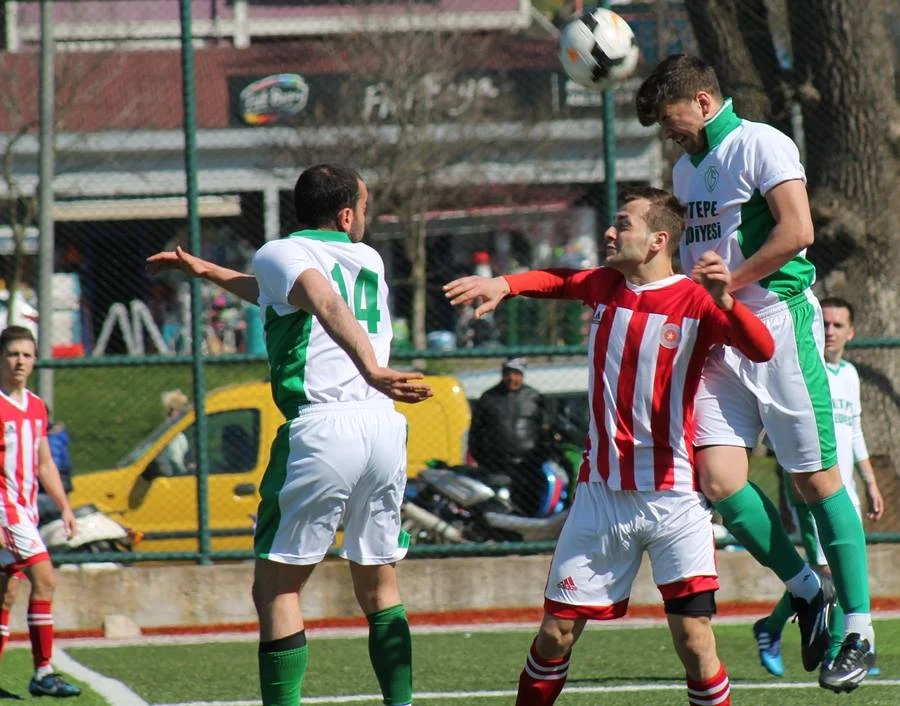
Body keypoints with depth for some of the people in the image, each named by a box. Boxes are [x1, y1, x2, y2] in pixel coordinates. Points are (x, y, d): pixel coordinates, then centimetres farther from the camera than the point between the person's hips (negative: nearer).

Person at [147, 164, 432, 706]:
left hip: (322, 428, -5)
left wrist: (373, 371, -32)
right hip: (384, 424, 5)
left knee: (277, 588, 0)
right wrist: (208, 271, 45)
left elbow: (326, 302, -19)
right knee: (379, 585, 16)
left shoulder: (281, 252, 3)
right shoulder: (369, 260, 21)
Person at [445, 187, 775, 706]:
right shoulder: (604, 286, 7)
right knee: (555, 637, 4)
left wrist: (725, 300, -40)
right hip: (602, 493, 5)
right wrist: (503, 284, 11)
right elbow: (558, 281, 29)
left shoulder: (695, 301, -8)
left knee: (695, 642, -13)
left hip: (673, 499, -5)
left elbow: (762, 349, -23)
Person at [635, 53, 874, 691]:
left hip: (779, 321, -7)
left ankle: (859, 630, 1)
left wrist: (726, 284, -12)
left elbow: (797, 232, -17)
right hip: (718, 339, 7)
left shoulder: (759, 144, -7)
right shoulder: (687, 169, 20)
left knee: (816, 477, -4)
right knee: (719, 480, -7)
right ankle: (804, 589, 13)